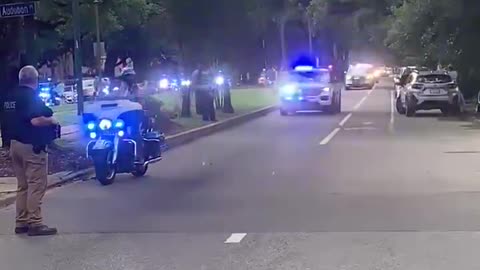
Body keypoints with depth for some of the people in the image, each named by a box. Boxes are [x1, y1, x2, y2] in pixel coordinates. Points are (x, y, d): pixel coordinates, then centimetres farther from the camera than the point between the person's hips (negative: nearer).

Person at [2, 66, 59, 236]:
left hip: (15, 144, 9)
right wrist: (52, 121, -11)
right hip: (32, 146, -9)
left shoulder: (9, 97, 10)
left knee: (22, 186, 14)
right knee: (36, 186, -5)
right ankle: (35, 223, -6)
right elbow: (36, 121, -26)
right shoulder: (32, 97, -15)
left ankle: (21, 222, 16)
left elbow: (8, 118, 20)